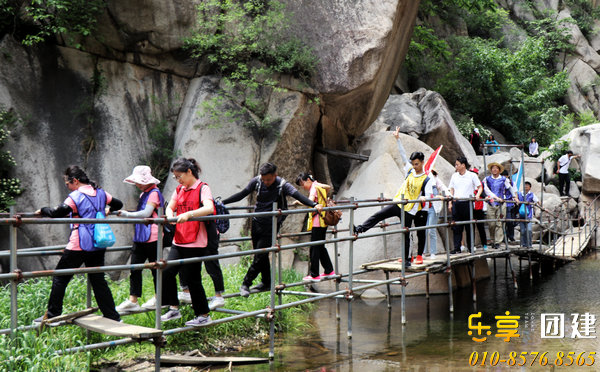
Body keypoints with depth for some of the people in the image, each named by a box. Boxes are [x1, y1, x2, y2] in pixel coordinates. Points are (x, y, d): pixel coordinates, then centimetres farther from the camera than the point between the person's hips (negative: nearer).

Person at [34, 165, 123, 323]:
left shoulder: (76, 196, -12)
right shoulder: (100, 193, 8)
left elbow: (58, 213, -21)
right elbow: (118, 204, 20)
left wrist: (43, 210, -3)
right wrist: (108, 210, 40)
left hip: (79, 245, -6)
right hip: (98, 245, 6)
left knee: (60, 278, 7)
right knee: (98, 280, 12)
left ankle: (52, 315, 9)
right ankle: (112, 316, 10)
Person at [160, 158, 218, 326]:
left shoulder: (202, 188, -9)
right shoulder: (179, 190, 14)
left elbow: (209, 208, -25)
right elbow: (170, 207, 15)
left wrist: (188, 214, -38)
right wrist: (170, 215, -9)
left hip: (196, 243, -7)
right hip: (179, 241, 7)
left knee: (192, 278, -2)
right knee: (167, 272, -1)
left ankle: (204, 315, 12)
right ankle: (174, 309, 13)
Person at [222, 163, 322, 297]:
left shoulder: (282, 185, -14)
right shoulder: (256, 181, -4)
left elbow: (298, 196, -24)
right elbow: (241, 195, 3)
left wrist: (314, 205, -39)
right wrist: (222, 202, 1)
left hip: (271, 225, -4)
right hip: (257, 222, 4)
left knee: (260, 256, -9)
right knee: (260, 255, 11)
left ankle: (246, 284, 0)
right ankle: (266, 282, 26)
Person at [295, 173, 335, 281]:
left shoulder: (314, 188, -13)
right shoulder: (319, 186, 13)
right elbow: (328, 187, 36)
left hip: (317, 223, -10)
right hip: (323, 223, 10)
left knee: (314, 248, -5)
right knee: (321, 247, 17)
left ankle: (314, 275, -3)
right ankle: (329, 271, 23)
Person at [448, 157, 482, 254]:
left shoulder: (472, 175, 1)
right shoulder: (454, 176, 10)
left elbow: (480, 187, 6)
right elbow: (451, 190, 13)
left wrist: (477, 196, -12)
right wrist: (450, 203, 5)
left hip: (467, 203, -3)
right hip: (456, 203, 3)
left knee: (469, 227, 4)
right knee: (456, 227, 2)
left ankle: (471, 247, 12)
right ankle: (457, 248, 4)